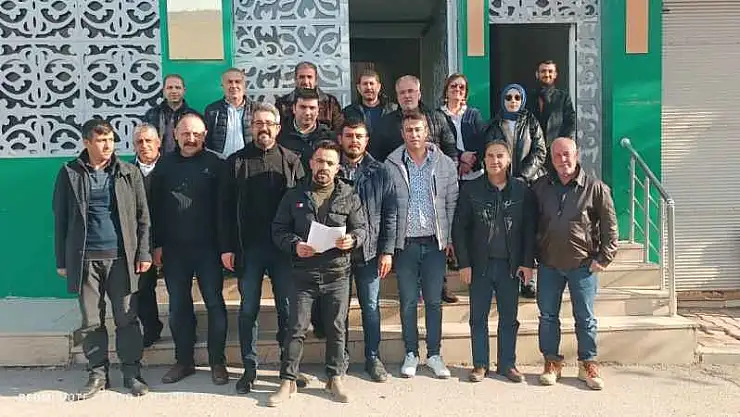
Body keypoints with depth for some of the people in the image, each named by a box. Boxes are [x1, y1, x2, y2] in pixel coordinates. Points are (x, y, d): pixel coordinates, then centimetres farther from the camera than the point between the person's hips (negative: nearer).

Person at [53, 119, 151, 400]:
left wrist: (143, 253, -2)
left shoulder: (129, 173, 4)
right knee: (91, 322, 8)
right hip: (85, 259, 1)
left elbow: (142, 216, 5)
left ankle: (132, 374, 16)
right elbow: (60, 219, 6)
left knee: (127, 319, 4)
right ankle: (97, 375, 20)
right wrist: (62, 260, 3)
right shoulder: (69, 173, 4)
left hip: (122, 258, 0)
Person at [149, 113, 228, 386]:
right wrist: (157, 245, 4)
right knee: (178, 306, 9)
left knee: (214, 304, 3)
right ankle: (184, 360, 22)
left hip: (208, 247, -3)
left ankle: (217, 362, 14)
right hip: (173, 248, 3)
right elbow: (155, 207, 8)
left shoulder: (214, 163, -2)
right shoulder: (165, 165, 7)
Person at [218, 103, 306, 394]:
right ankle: (249, 367, 17)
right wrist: (227, 247, -3)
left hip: (284, 248, 0)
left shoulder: (291, 161, 3)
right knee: (248, 310, 6)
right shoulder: (236, 162, 5)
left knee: (287, 308, 8)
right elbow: (225, 207, 3)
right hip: (248, 248, 1)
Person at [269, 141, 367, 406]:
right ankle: (288, 381, 15)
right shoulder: (294, 195, 4)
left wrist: (352, 240, -17)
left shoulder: (349, 195, 4)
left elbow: (362, 227, 5)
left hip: (337, 274, 1)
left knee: (336, 328, 9)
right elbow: (279, 229, 4)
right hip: (303, 273, 0)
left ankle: (335, 378, 24)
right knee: (297, 329, 3)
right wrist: (294, 245, -14)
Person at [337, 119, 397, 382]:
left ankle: (373, 357, 22)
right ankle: (340, 357, 24)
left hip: (369, 252, 0)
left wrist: (387, 251, -5)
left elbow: (390, 215, 2)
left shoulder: (379, 173, 3)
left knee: (371, 306, 8)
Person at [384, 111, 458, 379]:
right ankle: (411, 354, 20)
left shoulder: (445, 164, 2)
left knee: (434, 301, 7)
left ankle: (434, 354, 20)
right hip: (405, 242, 0)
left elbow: (452, 203, 5)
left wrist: (450, 238, 0)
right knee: (408, 301, 7)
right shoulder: (391, 165, 0)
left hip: (435, 242, 1)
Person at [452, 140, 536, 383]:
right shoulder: (470, 190, -2)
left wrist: (527, 262, -4)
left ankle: (507, 364, 22)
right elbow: (459, 228, -2)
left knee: (509, 317, 10)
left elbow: (530, 228, 2)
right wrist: (464, 263, -7)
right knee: (478, 317, 7)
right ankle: (480, 364, 18)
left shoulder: (522, 190, 0)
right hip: (480, 264, 0)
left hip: (511, 265, 1)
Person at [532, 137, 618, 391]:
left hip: (582, 265, -2)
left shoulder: (595, 188, -4)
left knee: (585, 318, 7)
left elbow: (609, 227, -1)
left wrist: (603, 258, -6)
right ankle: (552, 362, 22)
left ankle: (588, 364, 20)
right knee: (547, 316, 8)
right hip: (548, 265, 3)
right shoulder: (540, 187, 4)